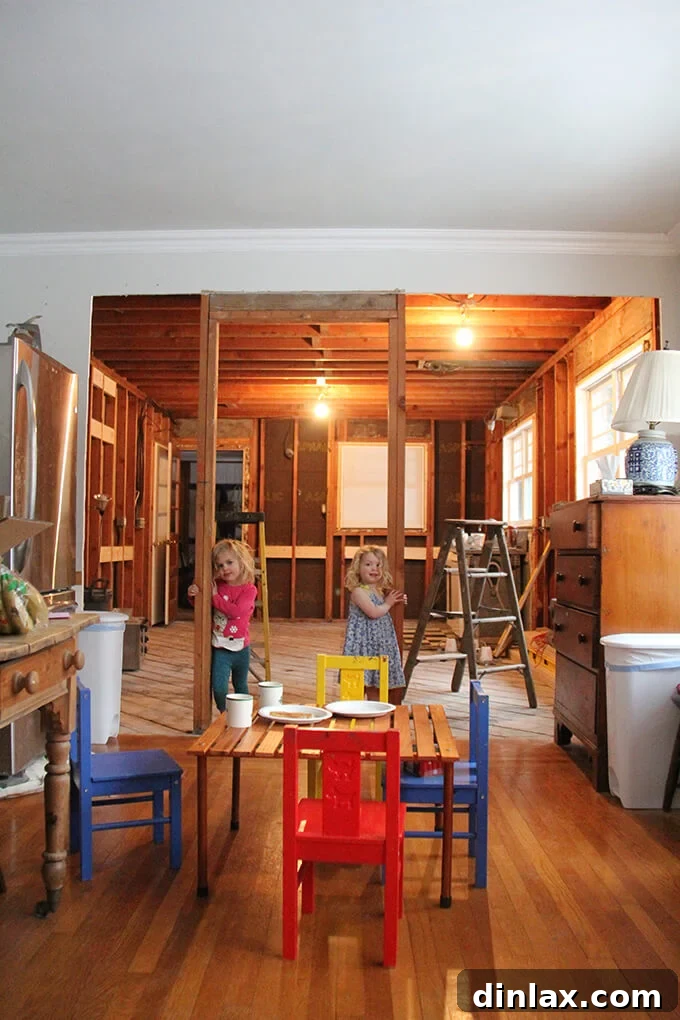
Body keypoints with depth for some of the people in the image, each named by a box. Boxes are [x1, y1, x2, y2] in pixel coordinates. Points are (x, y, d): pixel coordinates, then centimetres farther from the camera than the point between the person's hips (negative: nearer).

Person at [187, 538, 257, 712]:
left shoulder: (249, 589, -11)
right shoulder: (217, 585, -1)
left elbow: (236, 611, -25)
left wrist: (215, 596, -20)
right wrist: (193, 595, -9)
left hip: (241, 647, -1)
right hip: (220, 647, 1)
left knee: (241, 686, 20)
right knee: (219, 688, -13)